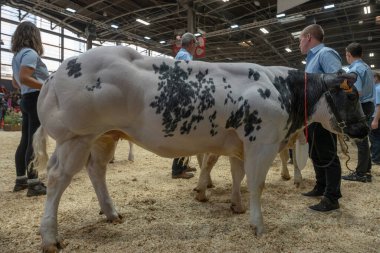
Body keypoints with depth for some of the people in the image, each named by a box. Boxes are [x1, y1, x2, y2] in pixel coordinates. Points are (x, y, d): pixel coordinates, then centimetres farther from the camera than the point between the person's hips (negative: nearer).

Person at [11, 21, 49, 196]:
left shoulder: (17, 55, 19)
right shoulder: (30, 53, -10)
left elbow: (15, 82, 23)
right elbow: (24, 78, -23)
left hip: (26, 99, 10)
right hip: (37, 100, -10)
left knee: (25, 141, 12)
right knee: (35, 141, -9)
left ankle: (21, 180, 21)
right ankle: (33, 184, -6)